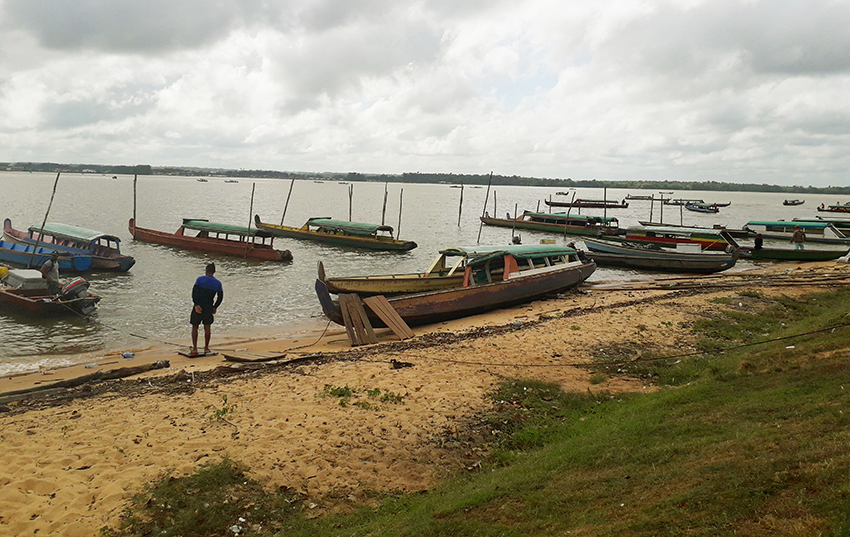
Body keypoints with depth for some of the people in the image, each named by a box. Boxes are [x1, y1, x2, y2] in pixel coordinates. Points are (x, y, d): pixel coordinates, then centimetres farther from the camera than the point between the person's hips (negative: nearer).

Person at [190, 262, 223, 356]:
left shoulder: (200, 279, -3)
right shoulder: (218, 283, 5)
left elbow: (194, 292, -13)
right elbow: (220, 297, 6)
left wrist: (196, 304, -15)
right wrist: (215, 307, 15)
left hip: (198, 307, -2)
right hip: (209, 308, 2)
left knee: (195, 327, 7)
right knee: (207, 327, 13)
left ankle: (194, 349, 7)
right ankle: (206, 348, 16)